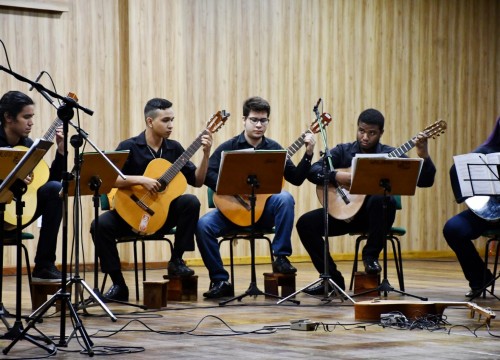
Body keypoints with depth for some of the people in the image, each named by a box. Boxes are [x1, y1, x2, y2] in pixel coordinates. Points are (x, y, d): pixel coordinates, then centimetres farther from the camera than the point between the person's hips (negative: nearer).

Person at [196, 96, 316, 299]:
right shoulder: (229, 148, 1)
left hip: (264, 209, 1)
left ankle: (281, 257, -21)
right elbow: (207, 174, -11)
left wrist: (308, 155, -9)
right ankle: (220, 281, -16)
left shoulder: (273, 148, 7)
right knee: (203, 225, -28)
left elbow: (296, 179, 4)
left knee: (285, 198, -30)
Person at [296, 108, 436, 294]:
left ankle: (371, 256, -15)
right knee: (305, 223, -19)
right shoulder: (343, 151, 6)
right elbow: (312, 171, -4)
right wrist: (336, 176, -22)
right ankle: (332, 278, -7)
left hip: (374, 214, -2)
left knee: (383, 198, -37)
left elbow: (424, 181, -7)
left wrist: (423, 155, -25)